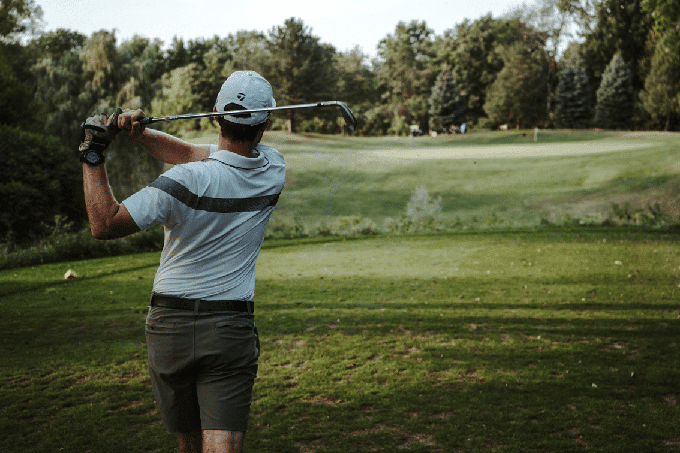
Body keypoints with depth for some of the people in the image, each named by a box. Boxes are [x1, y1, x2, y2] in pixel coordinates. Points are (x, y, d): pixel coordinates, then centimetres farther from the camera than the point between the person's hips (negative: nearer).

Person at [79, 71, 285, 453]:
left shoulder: (188, 182, -17)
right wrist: (138, 132, -4)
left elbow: (105, 225, -14)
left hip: (170, 325, -1)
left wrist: (93, 156, -6)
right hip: (231, 330, 1)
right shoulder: (274, 168, -2)